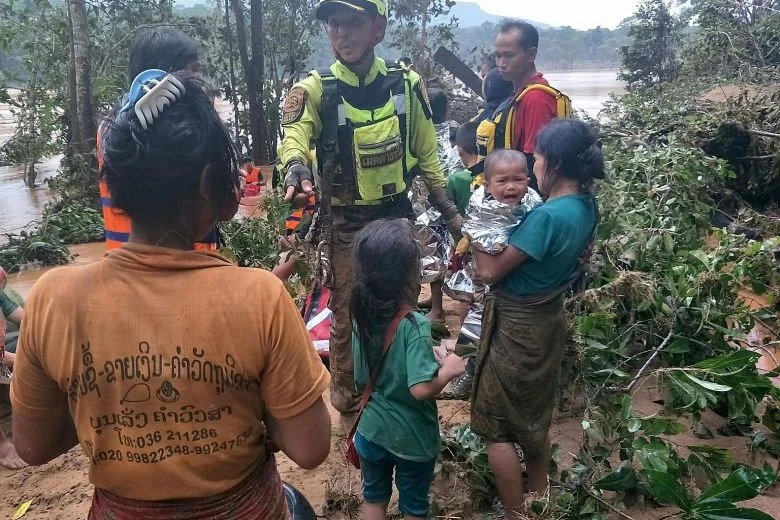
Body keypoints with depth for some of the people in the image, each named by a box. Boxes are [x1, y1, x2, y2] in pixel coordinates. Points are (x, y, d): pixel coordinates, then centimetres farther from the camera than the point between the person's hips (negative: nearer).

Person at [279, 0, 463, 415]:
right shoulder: (316, 89, -12)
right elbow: (294, 136, -30)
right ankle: (345, 395, 34)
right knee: (347, 315, 10)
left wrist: (448, 208, 5)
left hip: (397, 216, 3)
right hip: (345, 224, -2)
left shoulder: (406, 84, -4)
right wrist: (297, 169, -52)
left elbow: (426, 153, 4)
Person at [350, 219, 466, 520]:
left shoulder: (362, 315, -10)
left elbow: (360, 380, 2)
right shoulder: (414, 326, -28)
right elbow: (422, 389, -33)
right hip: (411, 436, -4)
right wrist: (449, 369, -17)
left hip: (371, 429, 4)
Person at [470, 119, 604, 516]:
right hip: (548, 319, 9)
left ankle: (516, 513, 20)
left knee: (497, 427, 8)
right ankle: (540, 501, 41)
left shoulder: (549, 216, -28)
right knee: (535, 418, 25)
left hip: (515, 326, -9)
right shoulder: (586, 206, -1)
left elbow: (490, 271, -23)